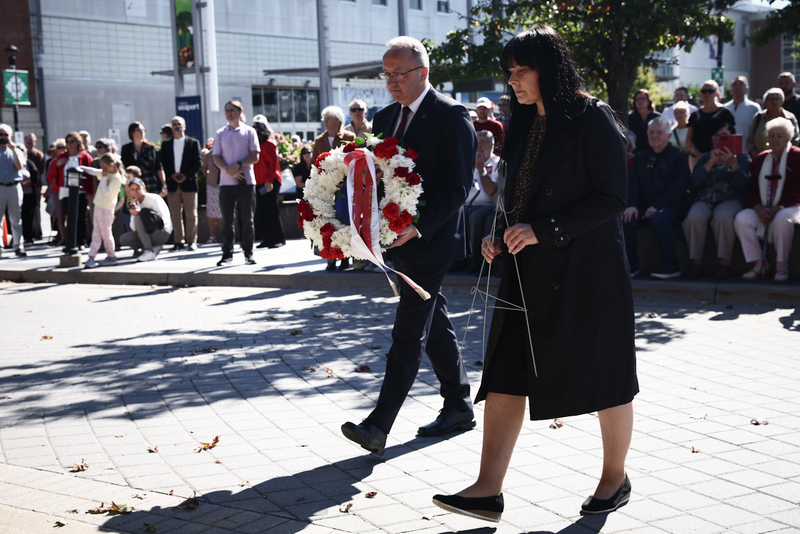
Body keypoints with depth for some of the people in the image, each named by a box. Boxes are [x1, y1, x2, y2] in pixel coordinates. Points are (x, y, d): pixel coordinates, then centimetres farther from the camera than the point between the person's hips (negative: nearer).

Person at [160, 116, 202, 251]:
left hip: (189, 182, -2)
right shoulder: (166, 144, 13)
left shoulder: (193, 143, 6)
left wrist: (186, 175, -11)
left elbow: (198, 162, 0)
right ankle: (178, 241, 6)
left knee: (191, 214, -2)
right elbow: (163, 163, 8)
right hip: (172, 184, 2)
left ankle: (191, 241, 3)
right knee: (176, 215, 3)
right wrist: (172, 175, -8)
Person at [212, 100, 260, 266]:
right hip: (226, 182, 2)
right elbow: (216, 158, 6)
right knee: (227, 220, 3)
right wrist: (228, 169, -12)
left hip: (246, 181, -2)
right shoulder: (220, 133, 11)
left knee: (247, 219, 1)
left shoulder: (249, 132, 5)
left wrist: (238, 165, -14)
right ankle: (227, 254, 9)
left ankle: (248, 253, 7)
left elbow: (255, 157, -1)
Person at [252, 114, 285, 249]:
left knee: (271, 210, -6)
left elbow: (273, 164, -12)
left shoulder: (269, 144, -7)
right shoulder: (256, 143, 14)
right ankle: (267, 239, 12)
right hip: (259, 183, 7)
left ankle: (278, 239, 0)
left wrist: (269, 181, -19)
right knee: (260, 212, 6)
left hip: (270, 182, -7)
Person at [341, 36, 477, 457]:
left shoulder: (451, 115, -10)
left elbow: (458, 184, -16)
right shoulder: (385, 118, 14)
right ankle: (459, 407, 28)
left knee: (408, 334, -9)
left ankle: (378, 425, -10)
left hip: (430, 240, -8)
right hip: (401, 238, 8)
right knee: (435, 327, 16)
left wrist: (419, 226, -26)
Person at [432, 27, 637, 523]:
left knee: (605, 375, 8)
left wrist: (543, 231, -20)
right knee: (505, 375, 0)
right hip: (530, 272, 7)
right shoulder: (526, 124, 13)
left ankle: (616, 478, 27)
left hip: (587, 270, -7)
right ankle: (489, 490, 2)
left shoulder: (593, 118, -10)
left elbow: (612, 199, -15)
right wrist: (502, 238, 3)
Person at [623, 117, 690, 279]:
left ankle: (671, 267, -25)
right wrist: (632, 205, -12)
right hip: (643, 205, 5)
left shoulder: (679, 156, 4)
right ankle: (631, 266, -15)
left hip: (670, 206, -4)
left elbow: (677, 187, -9)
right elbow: (632, 182, 8)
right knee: (625, 220, -24)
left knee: (658, 219, -36)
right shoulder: (641, 157, 20)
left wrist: (657, 206, -19)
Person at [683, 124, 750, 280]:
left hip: (730, 199, -2)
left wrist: (733, 164, -18)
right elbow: (695, 182, 3)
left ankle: (725, 263, -30)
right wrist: (711, 162, -5)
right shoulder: (705, 158, 22)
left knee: (722, 216, -38)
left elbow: (742, 184, -4)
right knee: (694, 217, -33)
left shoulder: (742, 158, 14)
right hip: (705, 200, 2)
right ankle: (696, 263, -25)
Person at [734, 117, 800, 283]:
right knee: (741, 219, -24)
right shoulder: (760, 159, 14)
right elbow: (751, 189, 7)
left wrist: (777, 209, -21)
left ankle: (782, 266, -21)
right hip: (762, 208, 5)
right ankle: (758, 264, -15)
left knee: (782, 219, -39)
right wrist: (759, 208, -13)